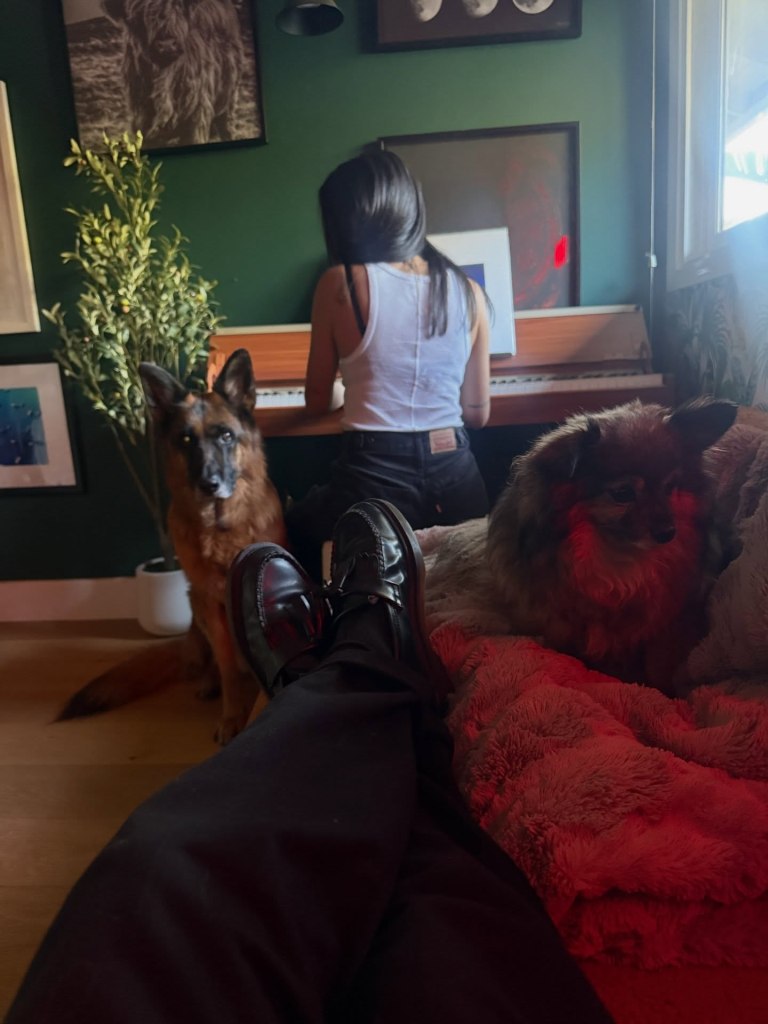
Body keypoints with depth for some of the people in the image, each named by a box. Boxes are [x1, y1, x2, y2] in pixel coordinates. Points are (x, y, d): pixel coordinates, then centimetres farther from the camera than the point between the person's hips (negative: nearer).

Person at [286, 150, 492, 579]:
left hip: (373, 483, -3)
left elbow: (318, 402, 5)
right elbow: (478, 413, 9)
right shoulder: (468, 291, 3)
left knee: (292, 527, 29)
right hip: (457, 482, 4)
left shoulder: (339, 284, -5)